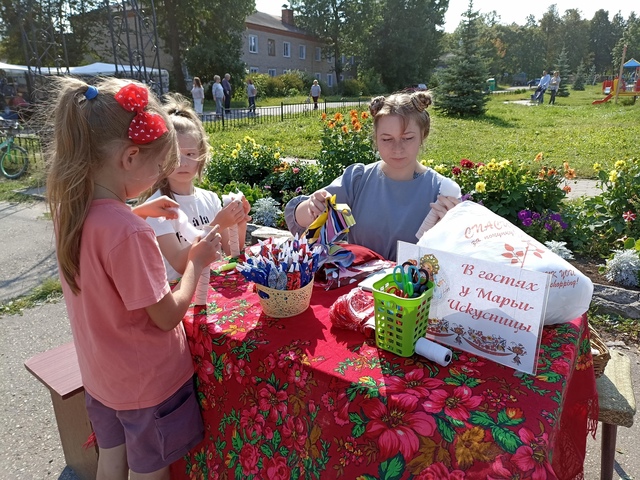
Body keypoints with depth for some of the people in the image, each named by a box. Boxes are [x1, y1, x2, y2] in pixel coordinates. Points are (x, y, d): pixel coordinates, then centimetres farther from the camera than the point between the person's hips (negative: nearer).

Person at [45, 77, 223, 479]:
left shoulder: (68, 207, -10)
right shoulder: (129, 232, -35)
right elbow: (167, 317, -24)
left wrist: (138, 212, 3)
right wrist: (197, 263, -12)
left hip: (100, 374, 7)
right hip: (148, 382, -7)